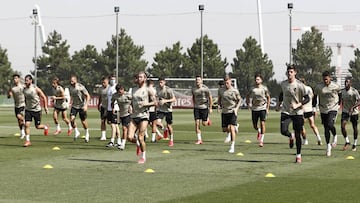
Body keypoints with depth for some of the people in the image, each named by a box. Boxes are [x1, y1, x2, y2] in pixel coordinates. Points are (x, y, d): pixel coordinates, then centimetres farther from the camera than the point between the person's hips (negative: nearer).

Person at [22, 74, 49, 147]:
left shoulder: (36, 89, -15)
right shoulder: (24, 90, -1)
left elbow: (44, 97, -5)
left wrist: (45, 107, -4)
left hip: (37, 110, -3)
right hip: (28, 110, 3)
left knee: (37, 126, 5)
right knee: (26, 125, -10)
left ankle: (45, 127, 39)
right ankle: (27, 141, -4)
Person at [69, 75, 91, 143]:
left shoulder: (81, 87, -18)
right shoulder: (70, 88, 0)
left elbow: (88, 96, -14)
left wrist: (86, 105, -22)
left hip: (82, 106, -4)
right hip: (74, 106, 4)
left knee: (83, 121, 3)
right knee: (72, 119, -14)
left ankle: (87, 134, 26)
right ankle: (76, 132, 7)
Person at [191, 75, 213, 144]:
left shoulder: (205, 88, -11)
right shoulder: (193, 89, 0)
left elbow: (210, 98, -3)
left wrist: (210, 108, -4)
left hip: (204, 107, -2)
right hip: (196, 108, 2)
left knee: (204, 124, 1)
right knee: (197, 123, -7)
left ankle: (207, 119, 38)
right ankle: (199, 139, -2)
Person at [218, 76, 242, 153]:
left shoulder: (235, 91, -5)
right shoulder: (222, 91, 3)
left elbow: (239, 100, 4)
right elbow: (219, 99, 19)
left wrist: (236, 108, -8)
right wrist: (221, 106, 5)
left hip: (232, 112, -4)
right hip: (224, 112, 4)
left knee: (231, 128, -15)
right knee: (225, 129, 5)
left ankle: (232, 147, -11)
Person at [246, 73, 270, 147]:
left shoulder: (264, 88, -3)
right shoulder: (252, 89, 0)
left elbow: (268, 98, 7)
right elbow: (248, 96, 16)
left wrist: (267, 108, 2)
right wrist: (248, 104, 2)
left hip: (262, 108, -2)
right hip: (254, 109, 2)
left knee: (262, 123, -13)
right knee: (254, 126, 5)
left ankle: (261, 140, -6)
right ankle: (259, 131, 42)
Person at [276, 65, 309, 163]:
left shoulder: (299, 85, -11)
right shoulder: (283, 84, 3)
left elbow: (307, 99, -9)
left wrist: (297, 105, -21)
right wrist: (279, 104, 15)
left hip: (297, 112, -3)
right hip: (286, 111, 3)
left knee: (297, 135, 1)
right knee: (283, 131, -16)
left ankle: (298, 155, 16)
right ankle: (291, 136, 21)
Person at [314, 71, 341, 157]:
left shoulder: (336, 86, -7)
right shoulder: (318, 87, -5)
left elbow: (339, 94, 12)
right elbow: (315, 96, 9)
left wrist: (339, 104, 20)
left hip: (333, 109, -2)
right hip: (323, 110, 2)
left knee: (330, 124, -23)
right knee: (326, 128, 5)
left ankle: (335, 136, 8)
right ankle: (328, 146, 17)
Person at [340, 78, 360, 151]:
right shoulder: (342, 91, 0)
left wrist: (352, 107, -33)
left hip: (354, 112, -3)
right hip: (345, 111, 3)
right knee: (343, 126, -15)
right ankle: (347, 142, 1)